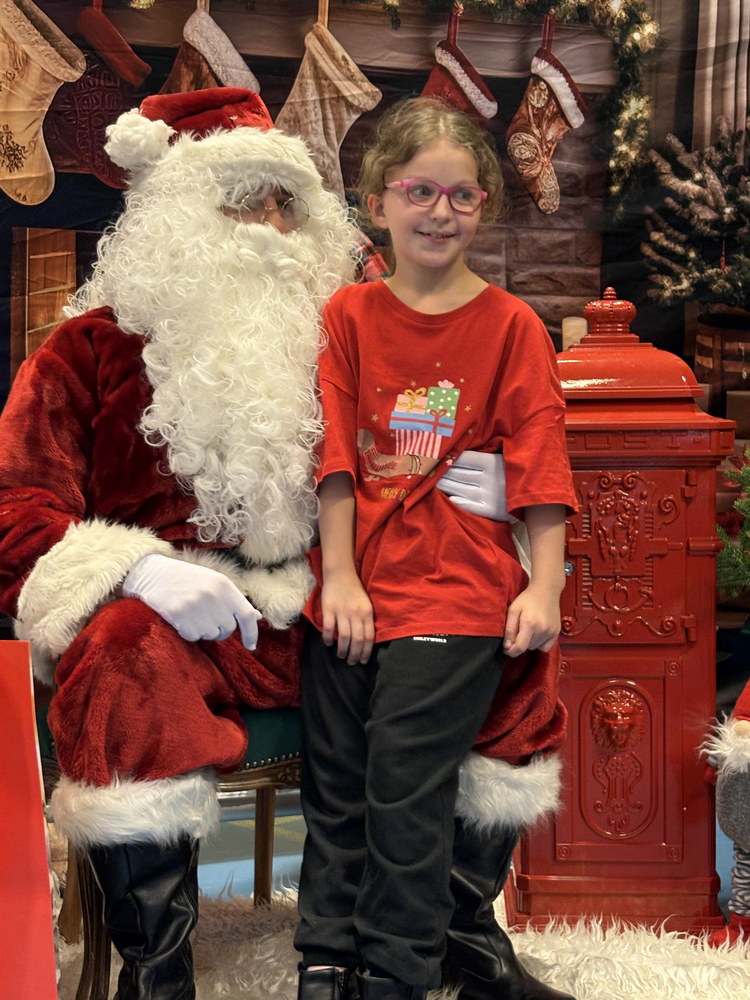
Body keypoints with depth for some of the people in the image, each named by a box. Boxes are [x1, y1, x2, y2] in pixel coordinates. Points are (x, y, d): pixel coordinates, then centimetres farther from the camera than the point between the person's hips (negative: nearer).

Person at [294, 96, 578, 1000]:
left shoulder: (510, 325, 1)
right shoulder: (348, 316, 6)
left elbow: (539, 464, -3)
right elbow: (334, 455, 0)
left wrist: (543, 588, -11)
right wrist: (339, 577, -6)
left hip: (458, 594, -3)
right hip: (354, 589, 3)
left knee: (406, 783, -6)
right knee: (333, 783, 9)